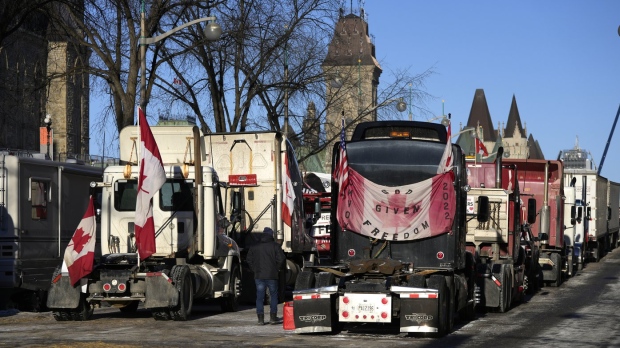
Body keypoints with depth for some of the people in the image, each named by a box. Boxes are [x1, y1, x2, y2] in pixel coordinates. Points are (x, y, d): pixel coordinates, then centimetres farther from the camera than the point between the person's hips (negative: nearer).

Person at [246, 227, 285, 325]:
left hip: (259, 276, 2)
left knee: (260, 297, 4)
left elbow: (249, 260, 8)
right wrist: (277, 269, 6)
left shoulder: (254, 247, 8)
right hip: (272, 276, -2)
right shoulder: (275, 246, -2)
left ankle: (260, 318, -1)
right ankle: (273, 317, 9)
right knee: (274, 296, 11)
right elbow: (281, 259, -9)